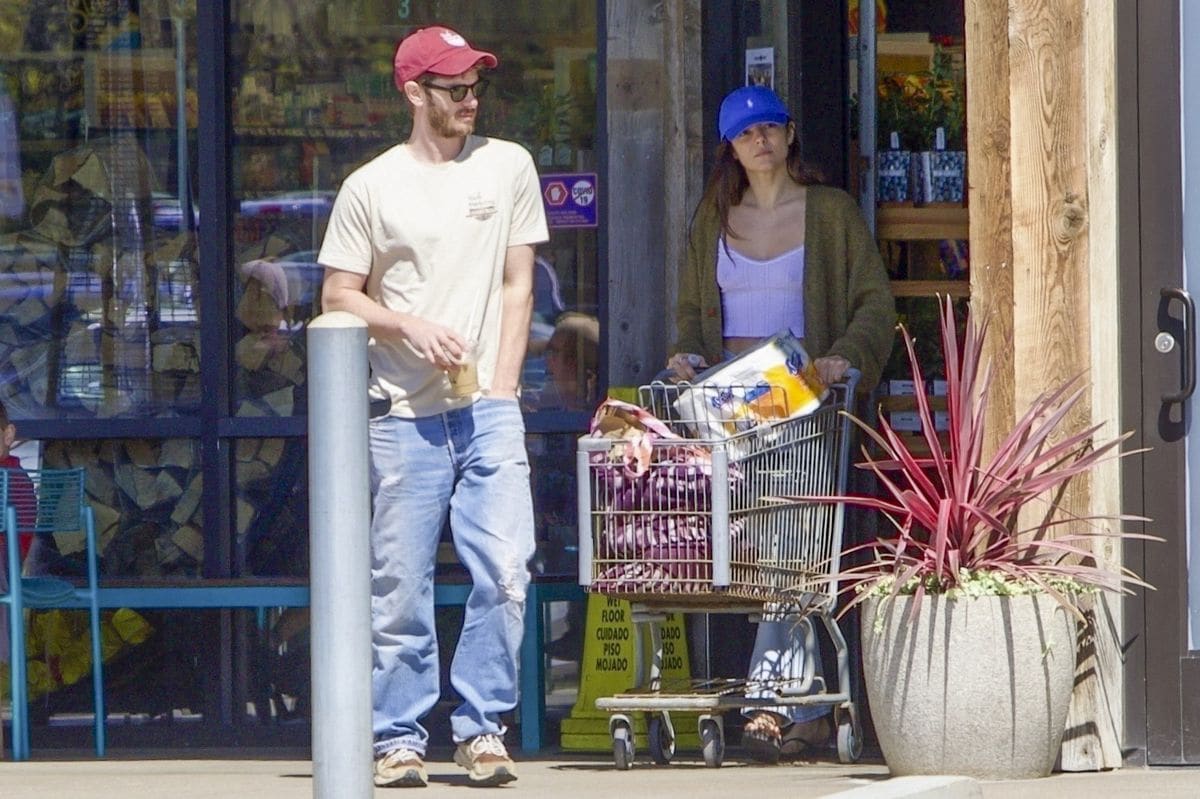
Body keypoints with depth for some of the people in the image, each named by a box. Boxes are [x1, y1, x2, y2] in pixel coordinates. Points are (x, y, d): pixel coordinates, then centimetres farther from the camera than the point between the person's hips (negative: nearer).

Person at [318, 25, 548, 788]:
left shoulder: (508, 166, 10)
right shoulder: (371, 187, 4)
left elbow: (518, 286, 9)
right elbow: (339, 296, 5)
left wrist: (500, 388, 0)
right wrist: (410, 326, -12)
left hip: (488, 410, 1)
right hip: (404, 412, -1)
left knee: (505, 571, -10)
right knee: (399, 585, -1)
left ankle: (481, 726, 1)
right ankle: (399, 736, 7)